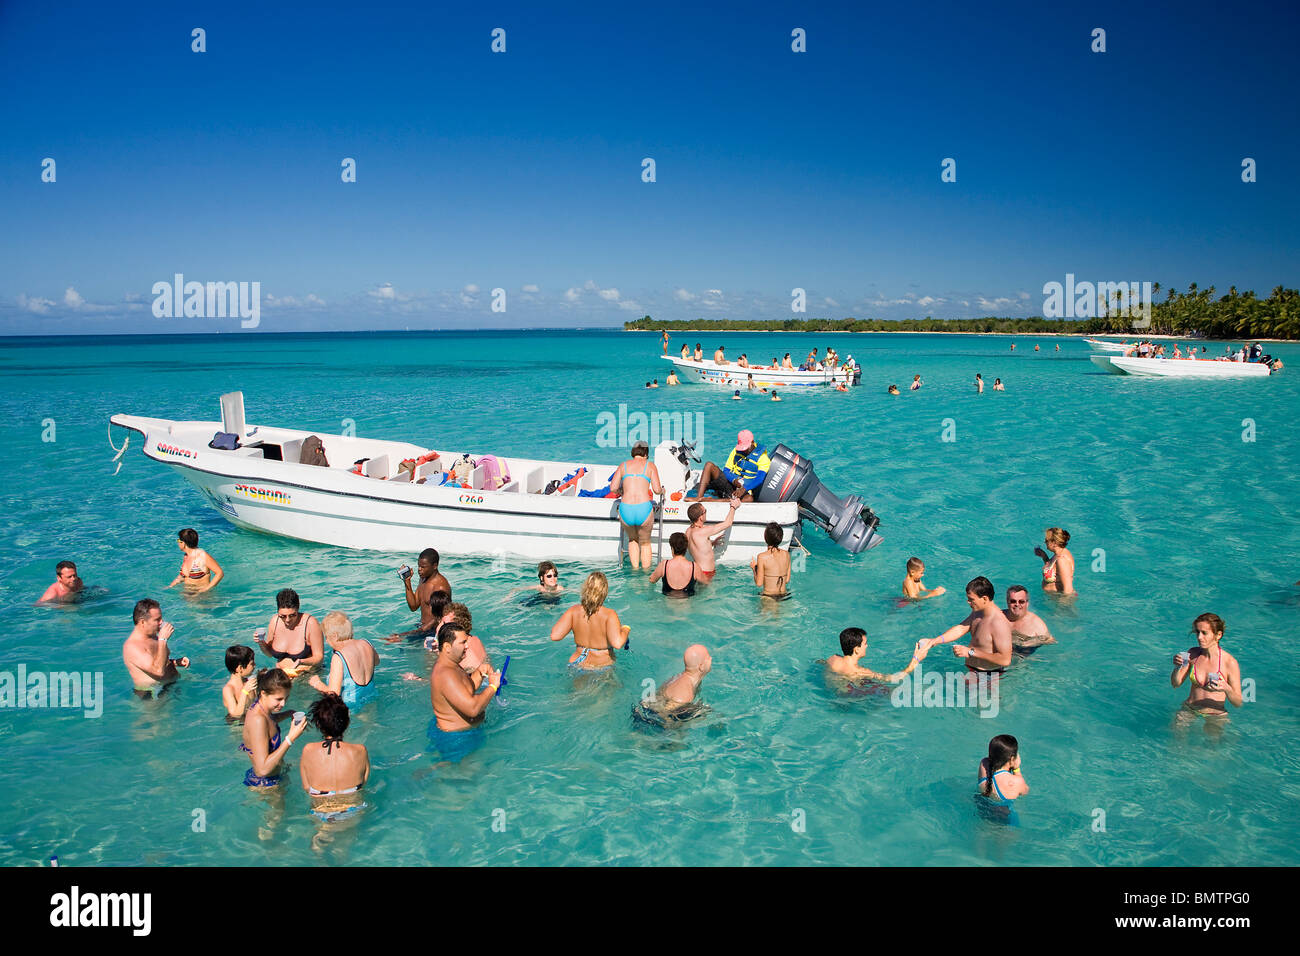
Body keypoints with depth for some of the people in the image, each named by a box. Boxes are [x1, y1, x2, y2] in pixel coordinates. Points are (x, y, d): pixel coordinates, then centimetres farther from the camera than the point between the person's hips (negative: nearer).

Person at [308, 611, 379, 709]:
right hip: (371, 696, 8)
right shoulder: (366, 643, -2)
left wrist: (318, 684, -6)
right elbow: (376, 662, 22)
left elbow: (333, 694, -23)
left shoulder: (338, 658, -23)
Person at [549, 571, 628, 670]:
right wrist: (625, 629, -9)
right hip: (603, 666, -3)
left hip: (577, 664, 3)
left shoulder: (574, 611, -8)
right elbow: (617, 643, -30)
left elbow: (555, 636, -13)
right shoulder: (609, 614, -18)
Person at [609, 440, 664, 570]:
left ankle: (635, 568, 26)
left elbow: (613, 488, 6)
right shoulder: (650, 465, 8)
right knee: (645, 542, 24)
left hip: (625, 511, 2)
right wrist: (662, 490, 22)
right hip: (644, 510, -2)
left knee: (632, 539, 31)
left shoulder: (623, 465, 14)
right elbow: (657, 490, 0)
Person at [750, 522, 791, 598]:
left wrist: (754, 568, 7)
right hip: (784, 596, 6)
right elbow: (787, 579, 9)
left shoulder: (762, 557, -15)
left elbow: (759, 583, -10)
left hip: (768, 597, -6)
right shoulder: (787, 554, 0)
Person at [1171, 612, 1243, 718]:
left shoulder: (1230, 662, -13)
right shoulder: (1193, 654, -2)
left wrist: (1226, 689, -29)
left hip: (1215, 716, -2)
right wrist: (1177, 668, -16)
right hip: (1189, 710, 2)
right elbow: (1176, 684, 2)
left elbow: (1238, 703, -9)